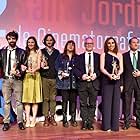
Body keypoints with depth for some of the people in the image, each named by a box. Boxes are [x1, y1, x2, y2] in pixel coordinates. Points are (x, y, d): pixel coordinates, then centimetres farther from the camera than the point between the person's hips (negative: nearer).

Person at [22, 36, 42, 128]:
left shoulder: (38, 52, 6)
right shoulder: (25, 53, 13)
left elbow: (39, 66, -1)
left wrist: (34, 70, -21)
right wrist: (23, 67, -12)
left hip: (35, 76, -2)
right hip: (26, 76, 2)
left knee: (35, 97, -2)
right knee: (27, 97, 0)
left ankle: (34, 119, 2)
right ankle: (27, 119, 3)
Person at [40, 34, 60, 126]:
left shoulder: (57, 52, 12)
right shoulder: (42, 52, 9)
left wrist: (59, 74, -4)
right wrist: (41, 66, -15)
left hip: (54, 78, 1)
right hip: (45, 78, -1)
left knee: (53, 98, 4)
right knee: (46, 98, 2)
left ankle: (52, 117, 12)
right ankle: (46, 118, 9)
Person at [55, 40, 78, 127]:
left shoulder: (77, 57, 14)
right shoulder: (61, 57, 11)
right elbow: (57, 66, 4)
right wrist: (61, 73, -11)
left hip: (74, 81, 2)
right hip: (64, 81, -1)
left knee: (73, 100, 2)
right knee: (65, 100, -1)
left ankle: (73, 119, 11)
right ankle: (65, 119, 6)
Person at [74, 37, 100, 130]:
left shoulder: (98, 56, 9)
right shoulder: (80, 57, 10)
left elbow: (101, 68, 3)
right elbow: (75, 69, 3)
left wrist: (96, 74, -14)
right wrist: (81, 75, -12)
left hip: (94, 83, 0)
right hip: (82, 83, 0)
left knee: (92, 104, 5)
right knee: (83, 104, 4)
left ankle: (90, 123, 15)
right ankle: (84, 122, 15)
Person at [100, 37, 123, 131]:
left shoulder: (119, 55, 13)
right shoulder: (103, 55, 7)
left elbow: (121, 68, 6)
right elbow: (102, 68, -2)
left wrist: (117, 75, -15)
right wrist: (109, 75, -19)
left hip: (117, 81, 3)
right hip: (106, 80, -2)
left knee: (116, 102, 3)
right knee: (107, 102, -2)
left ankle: (115, 125, 11)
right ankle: (106, 126, 4)